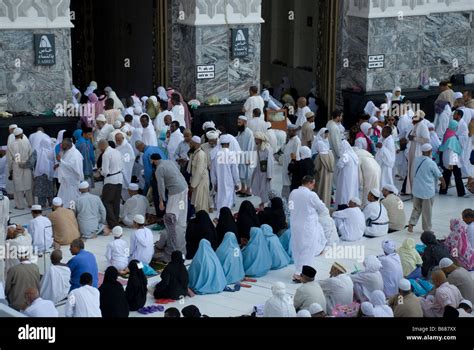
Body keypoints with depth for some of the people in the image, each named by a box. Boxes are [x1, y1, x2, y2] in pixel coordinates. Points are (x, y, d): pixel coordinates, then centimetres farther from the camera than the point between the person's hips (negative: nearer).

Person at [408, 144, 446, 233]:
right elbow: (439, 176, -5)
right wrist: (444, 183, 16)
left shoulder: (416, 160, 0)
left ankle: (411, 223, 3)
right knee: (427, 211, 7)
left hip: (416, 190, 5)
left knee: (416, 208, 17)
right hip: (428, 191, -5)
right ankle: (427, 229, 15)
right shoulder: (431, 163, -17)